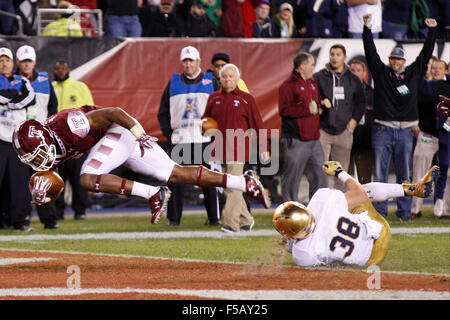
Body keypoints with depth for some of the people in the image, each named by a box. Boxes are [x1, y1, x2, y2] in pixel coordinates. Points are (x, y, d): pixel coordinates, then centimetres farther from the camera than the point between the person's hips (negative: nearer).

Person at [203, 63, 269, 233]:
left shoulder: (246, 99, 3)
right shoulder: (213, 98, 13)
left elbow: (257, 123, 4)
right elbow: (205, 118, 25)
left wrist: (263, 147, 1)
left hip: (238, 149, -5)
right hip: (220, 149, 5)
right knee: (227, 187, 8)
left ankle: (232, 223, -14)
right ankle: (246, 220, 21)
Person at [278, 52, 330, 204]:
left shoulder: (313, 83, 18)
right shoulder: (288, 85, -8)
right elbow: (284, 110, -17)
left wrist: (322, 103, 8)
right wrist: (307, 110, -17)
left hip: (313, 139, 8)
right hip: (295, 140, -8)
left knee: (319, 177, 9)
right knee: (292, 179, -3)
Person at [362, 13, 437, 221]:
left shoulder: (413, 73, 11)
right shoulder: (380, 72, 7)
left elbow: (426, 53, 12)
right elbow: (370, 52, 1)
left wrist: (432, 30, 6)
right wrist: (367, 28, -7)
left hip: (405, 131, 2)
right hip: (382, 130, -2)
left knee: (404, 174, 5)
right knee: (380, 174, -2)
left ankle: (404, 211, 11)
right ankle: (379, 211, 1)